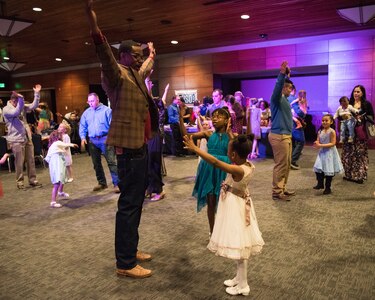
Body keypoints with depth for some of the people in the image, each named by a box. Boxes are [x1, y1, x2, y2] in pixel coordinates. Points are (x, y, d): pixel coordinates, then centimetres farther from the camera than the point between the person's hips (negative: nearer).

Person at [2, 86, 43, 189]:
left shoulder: (22, 106, 11)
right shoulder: (6, 109, -6)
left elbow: (34, 106, 5)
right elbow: (16, 112, -24)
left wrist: (37, 93, -4)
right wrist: (21, 99, -29)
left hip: (27, 138, 6)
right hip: (16, 140, -5)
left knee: (31, 160, 8)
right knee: (19, 162, 0)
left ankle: (32, 180, 17)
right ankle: (19, 181, 13)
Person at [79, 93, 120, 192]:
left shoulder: (106, 110, -1)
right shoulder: (86, 113, 14)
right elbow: (82, 126, 16)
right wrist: (83, 137, 1)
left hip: (105, 139, -5)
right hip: (92, 141, 5)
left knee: (111, 162, -9)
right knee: (96, 163, 12)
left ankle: (116, 183, -8)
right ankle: (102, 183, 25)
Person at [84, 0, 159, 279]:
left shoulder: (135, 74, 16)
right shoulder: (116, 73, -10)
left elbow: (147, 68, 40)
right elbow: (106, 57, -32)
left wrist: (152, 54, 55)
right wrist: (96, 31, -50)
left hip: (141, 146, 10)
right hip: (129, 148, -10)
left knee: (136, 201, 16)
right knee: (129, 204, -5)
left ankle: (131, 249, 30)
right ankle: (125, 263, 6)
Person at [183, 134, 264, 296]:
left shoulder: (237, 170, -29)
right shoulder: (249, 165, -5)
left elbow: (215, 162, -36)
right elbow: (240, 150, 17)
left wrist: (194, 148, -32)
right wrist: (233, 140, 17)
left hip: (235, 208, -9)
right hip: (241, 206, 9)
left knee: (239, 246, 5)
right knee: (240, 246, 21)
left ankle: (243, 286, 20)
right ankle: (239, 278, 37)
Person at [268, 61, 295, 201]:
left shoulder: (285, 99, 16)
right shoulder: (277, 98, -11)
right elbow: (277, 87, -30)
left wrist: (287, 76, 30)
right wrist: (282, 74, -45)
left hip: (286, 135, 10)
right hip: (279, 136, -10)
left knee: (286, 164, 15)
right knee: (280, 165, -6)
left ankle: (282, 188, 25)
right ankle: (277, 192, 1)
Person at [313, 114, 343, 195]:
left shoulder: (332, 131, -12)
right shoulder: (320, 131, 5)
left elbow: (333, 143, -17)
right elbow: (318, 141, 6)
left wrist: (321, 145, -24)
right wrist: (316, 144, -19)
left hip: (330, 153, -5)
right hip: (322, 152, 5)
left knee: (328, 170, 3)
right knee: (318, 168, -2)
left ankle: (328, 187, 16)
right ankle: (320, 183, 17)